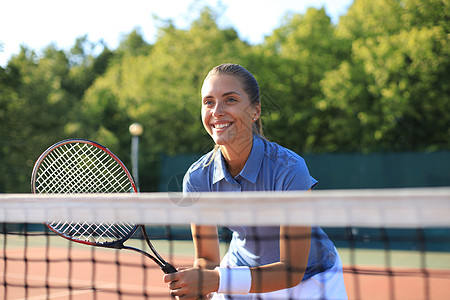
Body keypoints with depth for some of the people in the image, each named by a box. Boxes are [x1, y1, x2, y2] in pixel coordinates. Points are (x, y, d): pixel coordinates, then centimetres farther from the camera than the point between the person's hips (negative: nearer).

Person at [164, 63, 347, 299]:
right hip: (241, 275, 3)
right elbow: (207, 259, -7)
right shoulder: (197, 178, -18)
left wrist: (216, 280, -37)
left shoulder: (289, 169, -30)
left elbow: (292, 270, -28)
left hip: (309, 278, -3)